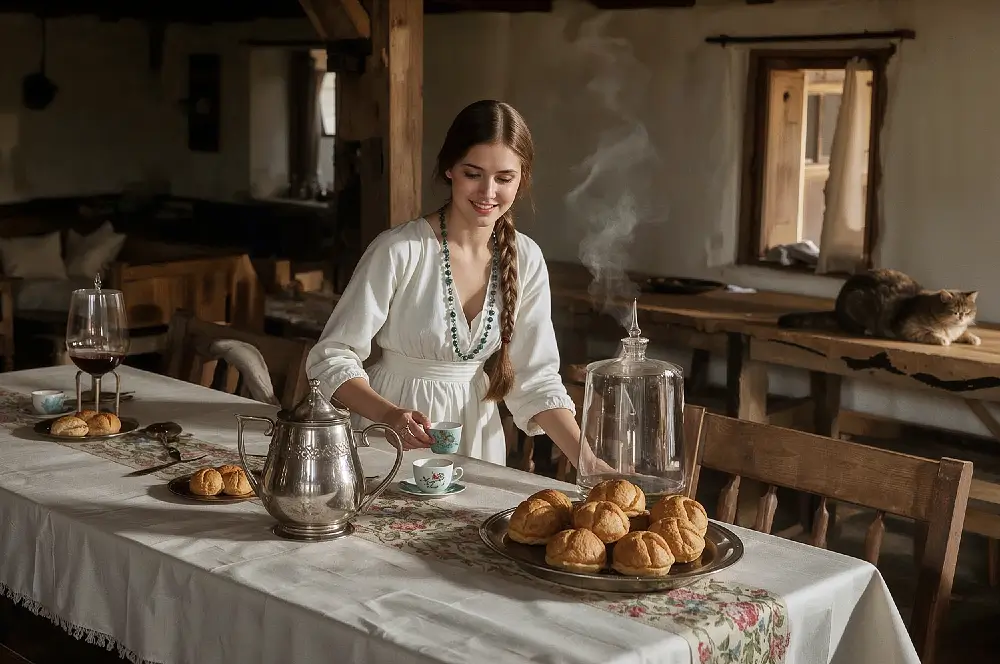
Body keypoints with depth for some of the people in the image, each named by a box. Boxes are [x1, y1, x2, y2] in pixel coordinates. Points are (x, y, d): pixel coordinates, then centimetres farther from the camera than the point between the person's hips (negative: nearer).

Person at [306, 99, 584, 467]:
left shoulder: (526, 260, -1)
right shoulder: (399, 251, -15)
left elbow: (535, 379, 1)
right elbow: (332, 357, -12)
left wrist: (590, 463, -11)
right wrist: (390, 415, -28)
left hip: (477, 435, 3)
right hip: (391, 440, -3)